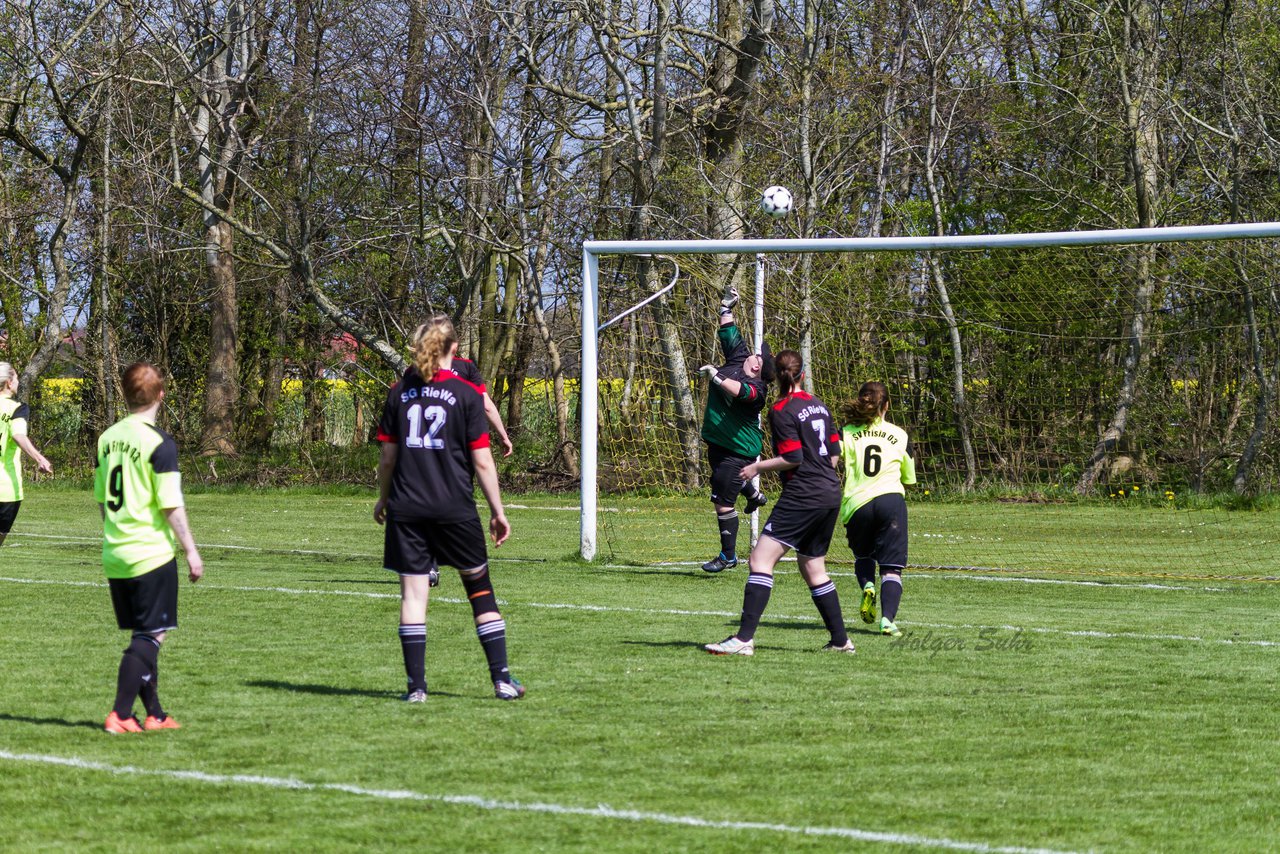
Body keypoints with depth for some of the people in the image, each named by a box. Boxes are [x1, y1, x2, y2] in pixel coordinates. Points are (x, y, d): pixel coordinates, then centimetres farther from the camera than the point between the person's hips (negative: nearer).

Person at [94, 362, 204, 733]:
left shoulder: (107, 438, 8)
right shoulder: (159, 443, -13)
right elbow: (171, 505, -15)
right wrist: (191, 551, -8)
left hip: (115, 555, 7)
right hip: (153, 555, -7)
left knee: (144, 634, 14)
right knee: (152, 634, -2)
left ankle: (155, 714, 17)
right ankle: (121, 714, -9)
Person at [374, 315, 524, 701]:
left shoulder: (399, 392, 5)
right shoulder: (466, 394, -3)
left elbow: (388, 456, 7)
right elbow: (482, 461, -5)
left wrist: (383, 498, 22)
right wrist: (497, 511, 2)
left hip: (406, 507, 2)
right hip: (455, 507, -2)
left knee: (413, 591, 3)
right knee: (480, 587, 8)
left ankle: (416, 684, -1)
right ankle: (502, 679, 8)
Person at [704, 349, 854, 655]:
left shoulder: (782, 411, -9)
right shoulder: (819, 405, 13)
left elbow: (793, 458, -14)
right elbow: (835, 452, 16)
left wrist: (758, 467, -2)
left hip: (802, 497, -8)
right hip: (831, 495, 8)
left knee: (761, 561, -11)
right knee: (813, 568, 19)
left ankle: (744, 638, -21)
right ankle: (841, 641, 20)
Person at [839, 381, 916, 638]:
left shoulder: (846, 434, 7)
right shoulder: (900, 436, 12)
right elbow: (909, 478, 22)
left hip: (856, 503, 0)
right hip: (891, 499, 0)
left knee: (863, 555, 25)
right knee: (891, 566, 2)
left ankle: (867, 586, -5)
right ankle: (887, 619, -17)